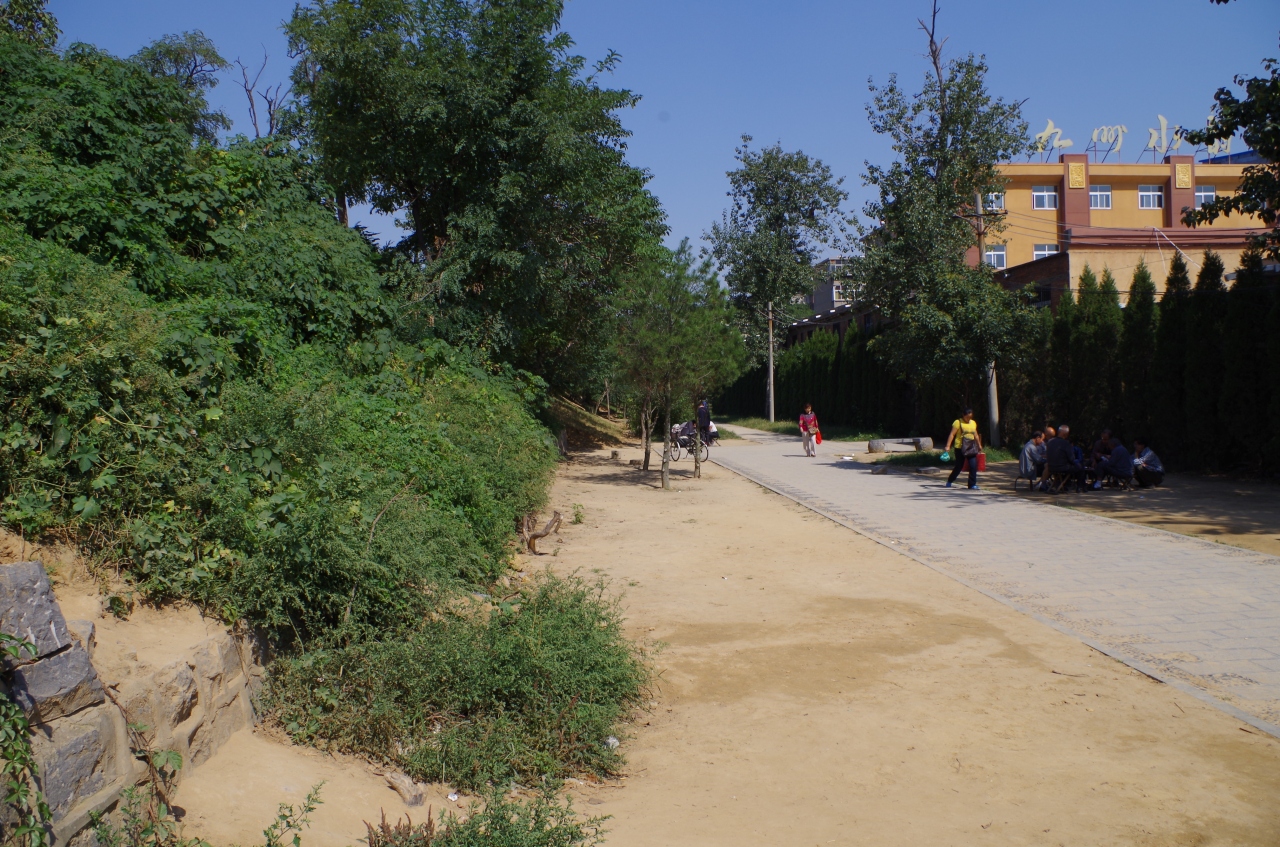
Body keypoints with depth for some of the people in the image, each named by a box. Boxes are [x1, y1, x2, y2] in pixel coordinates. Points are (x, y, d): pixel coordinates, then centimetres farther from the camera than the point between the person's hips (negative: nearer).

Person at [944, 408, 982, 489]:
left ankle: (972, 484, 0)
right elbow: (952, 435, -11)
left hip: (971, 448, 5)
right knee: (959, 466, 2)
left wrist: (979, 445, 28)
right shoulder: (958, 422, -5)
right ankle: (949, 481, 23)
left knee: (973, 466, -6)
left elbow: (976, 435, 25)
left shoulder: (973, 423, 13)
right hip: (960, 448, -5)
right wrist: (948, 446, -18)